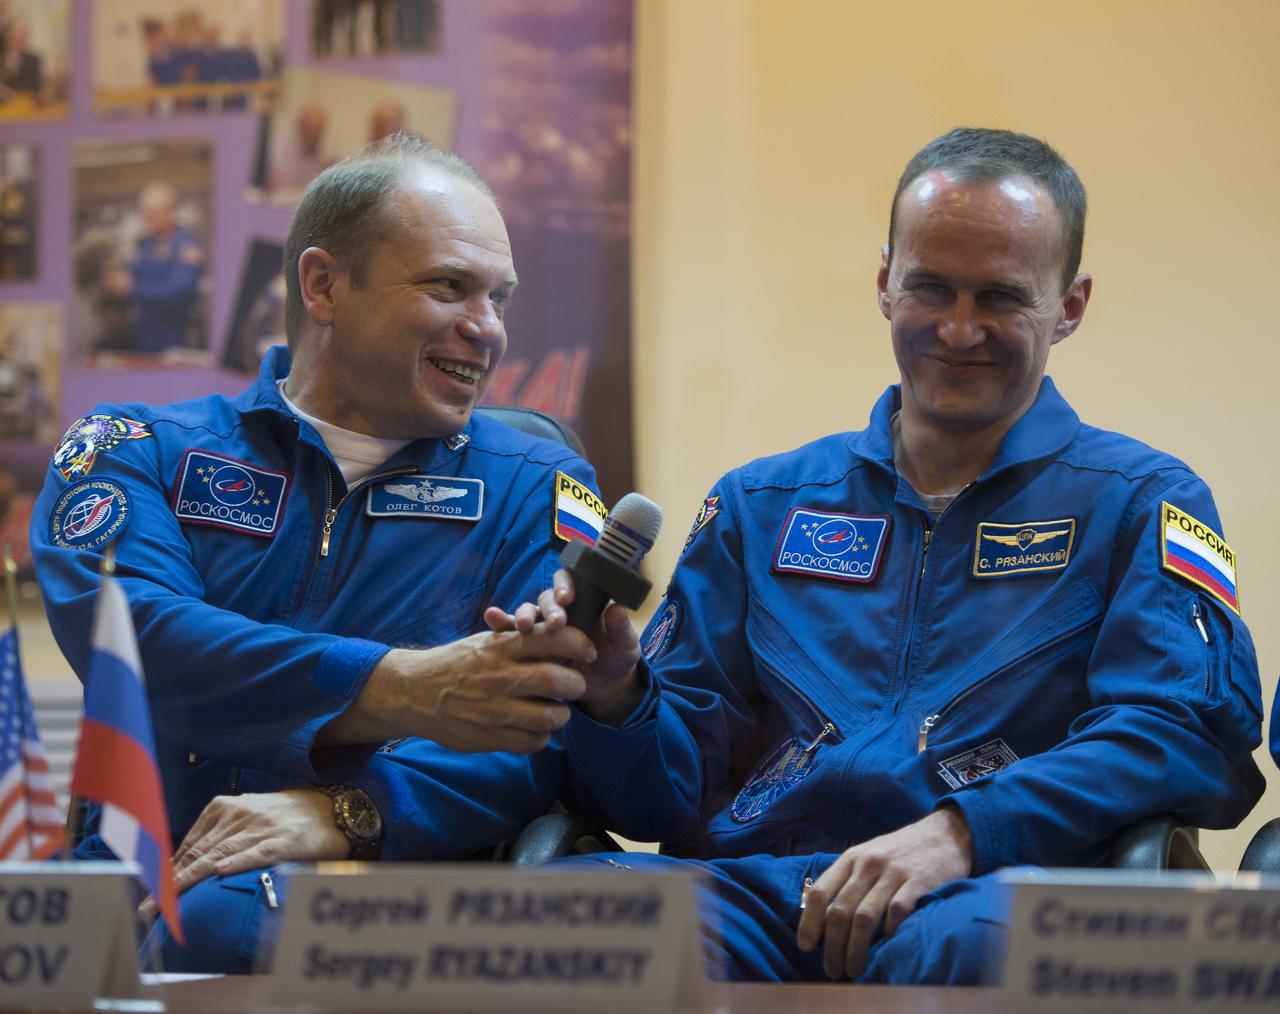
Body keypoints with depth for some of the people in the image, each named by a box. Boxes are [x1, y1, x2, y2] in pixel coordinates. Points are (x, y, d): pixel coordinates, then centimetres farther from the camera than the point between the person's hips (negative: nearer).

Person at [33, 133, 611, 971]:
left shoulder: (535, 486, 16)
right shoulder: (144, 452, 13)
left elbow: (557, 738, 1)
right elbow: (117, 631, -9)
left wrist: (346, 810, -18)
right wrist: (399, 691, -23)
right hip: (158, 871, 1)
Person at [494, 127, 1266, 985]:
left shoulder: (1139, 502, 14)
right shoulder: (761, 506, 25)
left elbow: (1198, 730, -5)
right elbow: (674, 792, 20)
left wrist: (963, 832, -18)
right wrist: (616, 696, -4)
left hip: (984, 893, -2)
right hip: (751, 890, 2)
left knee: (976, 941, -41)